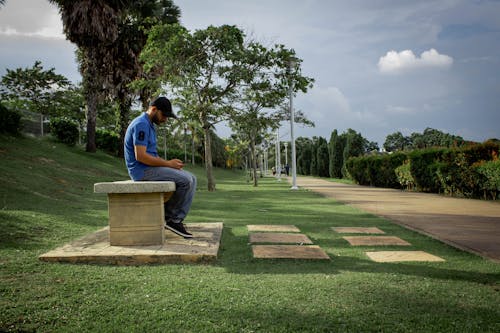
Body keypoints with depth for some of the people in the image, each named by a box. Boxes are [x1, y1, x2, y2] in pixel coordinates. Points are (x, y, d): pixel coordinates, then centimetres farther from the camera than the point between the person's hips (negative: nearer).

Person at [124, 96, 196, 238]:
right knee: (185, 181, -19)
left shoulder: (149, 125, 18)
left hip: (150, 168, 10)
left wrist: (170, 163, 4)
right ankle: (170, 217, -3)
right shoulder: (141, 125, -15)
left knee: (191, 179, 3)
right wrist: (168, 164, -16)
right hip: (142, 170, -10)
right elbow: (140, 156, -24)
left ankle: (176, 219, -3)